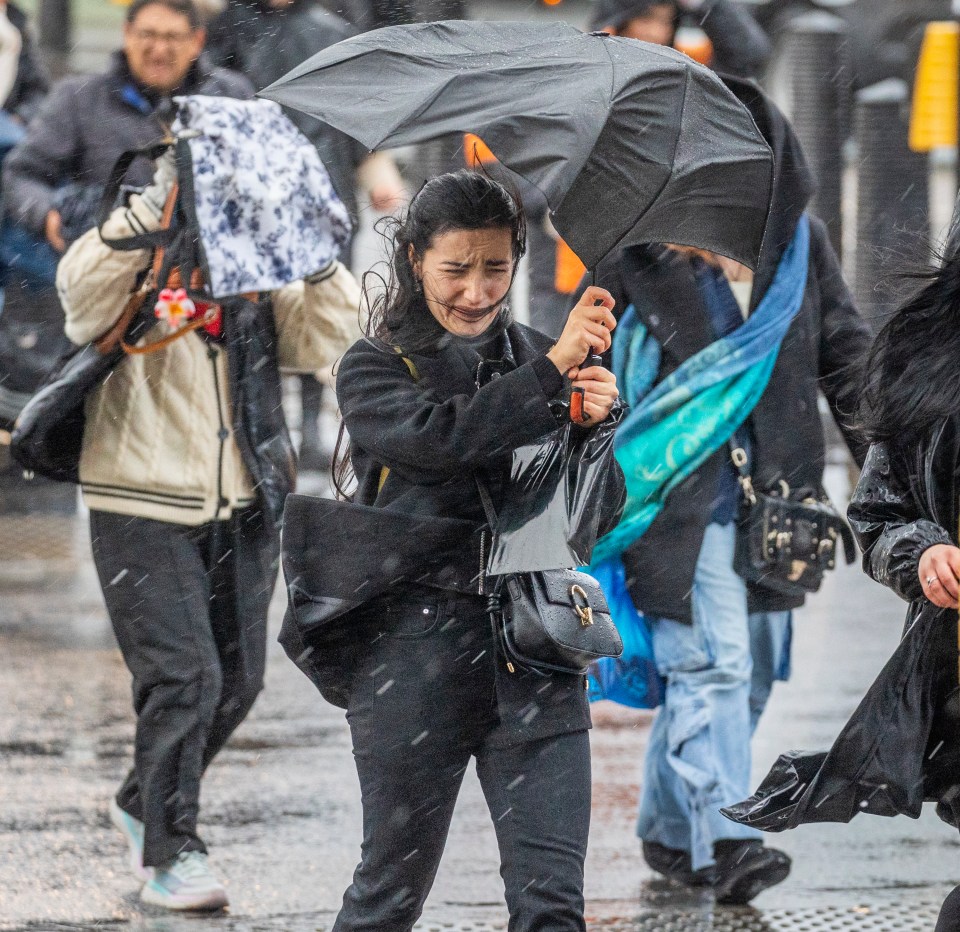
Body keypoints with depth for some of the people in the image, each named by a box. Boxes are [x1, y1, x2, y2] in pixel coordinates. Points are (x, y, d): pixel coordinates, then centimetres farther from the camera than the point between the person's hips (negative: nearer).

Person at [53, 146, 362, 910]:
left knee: (237, 680, 12)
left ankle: (144, 803, 35)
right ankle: (169, 854, -4)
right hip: (145, 511, -5)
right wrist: (157, 209, -36)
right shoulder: (131, 275, -5)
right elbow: (84, 286, -27)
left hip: (245, 513, 5)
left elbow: (325, 338, -4)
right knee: (182, 675, -13)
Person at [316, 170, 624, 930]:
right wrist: (552, 371, -23)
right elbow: (443, 437, -20)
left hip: (533, 645, 2)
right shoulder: (374, 369, 2)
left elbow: (604, 511, 7)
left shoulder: (531, 361, 11)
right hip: (415, 649, -2)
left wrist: (590, 425, -12)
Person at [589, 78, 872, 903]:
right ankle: (723, 840, -18)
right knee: (710, 662, -14)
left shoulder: (798, 239, 6)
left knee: (751, 668, 9)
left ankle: (669, 830, 23)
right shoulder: (637, 248, -5)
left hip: (772, 491, 5)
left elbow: (846, 355, 12)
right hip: (675, 489, -5)